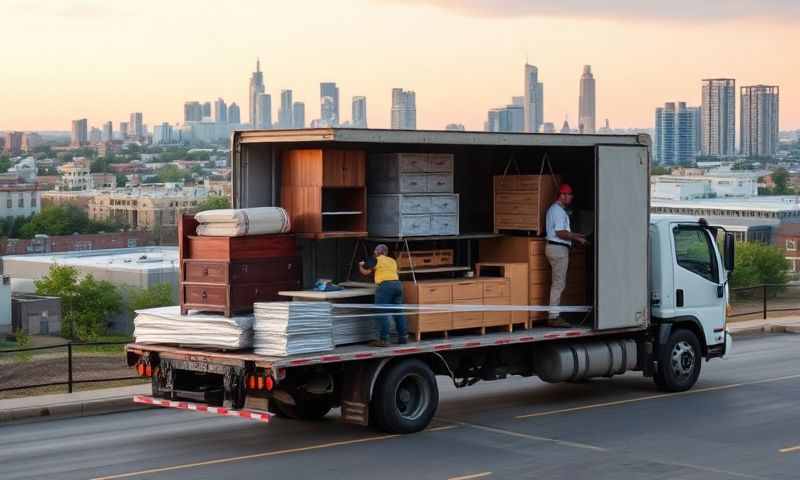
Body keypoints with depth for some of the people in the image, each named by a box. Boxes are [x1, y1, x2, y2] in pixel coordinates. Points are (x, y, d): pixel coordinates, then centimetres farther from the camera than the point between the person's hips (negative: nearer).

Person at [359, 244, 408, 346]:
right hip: (397, 284, 7)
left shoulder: (376, 260, 6)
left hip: (385, 285, -7)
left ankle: (384, 339, -10)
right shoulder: (392, 260, 23)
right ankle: (403, 337, 14)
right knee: (398, 312, 13)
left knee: (382, 314, -5)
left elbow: (365, 272, 7)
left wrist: (361, 265, 28)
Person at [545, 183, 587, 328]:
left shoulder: (554, 209, 18)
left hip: (555, 247, 11)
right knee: (558, 283, -10)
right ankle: (553, 317, -10)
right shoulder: (559, 210, -15)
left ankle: (554, 316, 17)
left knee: (557, 283, 14)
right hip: (558, 249, -11)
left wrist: (574, 235, 19)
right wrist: (577, 238, -14)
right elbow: (560, 233, -22)